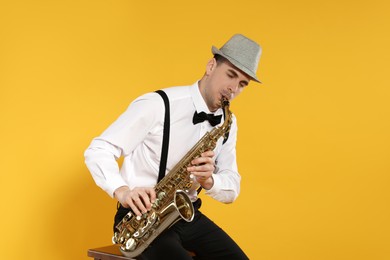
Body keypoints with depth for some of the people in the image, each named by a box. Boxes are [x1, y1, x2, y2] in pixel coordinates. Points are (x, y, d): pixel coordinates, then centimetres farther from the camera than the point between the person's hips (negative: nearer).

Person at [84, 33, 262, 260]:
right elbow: (98, 151, -12)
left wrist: (208, 180, -17)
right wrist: (122, 191, -29)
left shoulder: (228, 123, 7)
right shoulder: (157, 105, -13)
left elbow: (232, 189, 6)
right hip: (142, 215, -6)